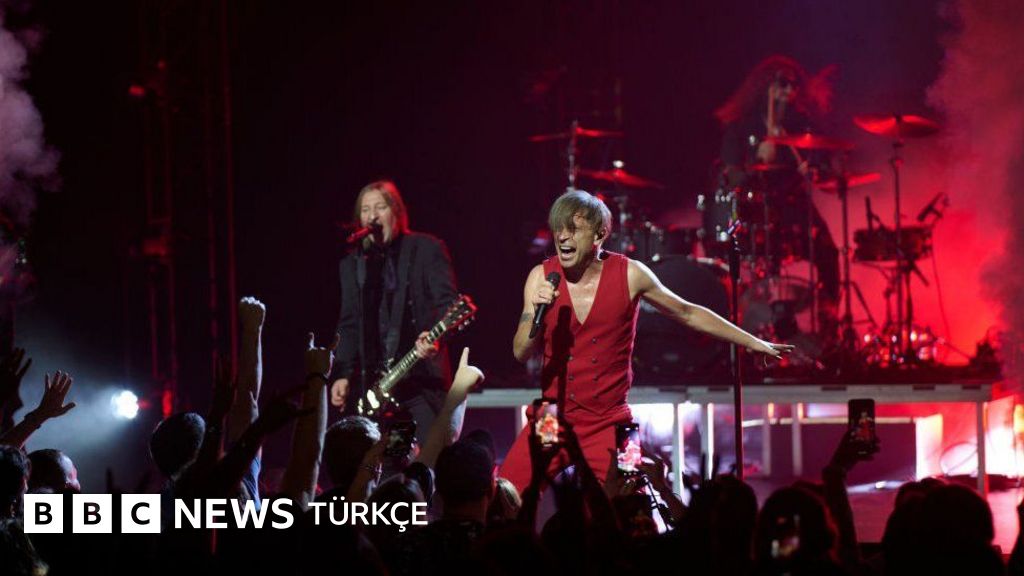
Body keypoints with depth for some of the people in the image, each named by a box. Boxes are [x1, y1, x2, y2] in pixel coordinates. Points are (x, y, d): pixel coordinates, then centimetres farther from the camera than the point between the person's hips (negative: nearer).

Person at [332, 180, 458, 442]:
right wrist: (343, 375, 4)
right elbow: (349, 325, 16)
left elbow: (448, 303, -4)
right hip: (368, 379, 4)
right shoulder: (352, 263, 17)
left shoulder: (427, 249, 4)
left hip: (420, 376, -4)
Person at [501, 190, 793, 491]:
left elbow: (687, 313, 8)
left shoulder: (630, 275, -6)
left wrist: (754, 343, 12)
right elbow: (521, 353, -2)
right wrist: (537, 313, -22)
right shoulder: (542, 277, -2)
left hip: (607, 424, -1)